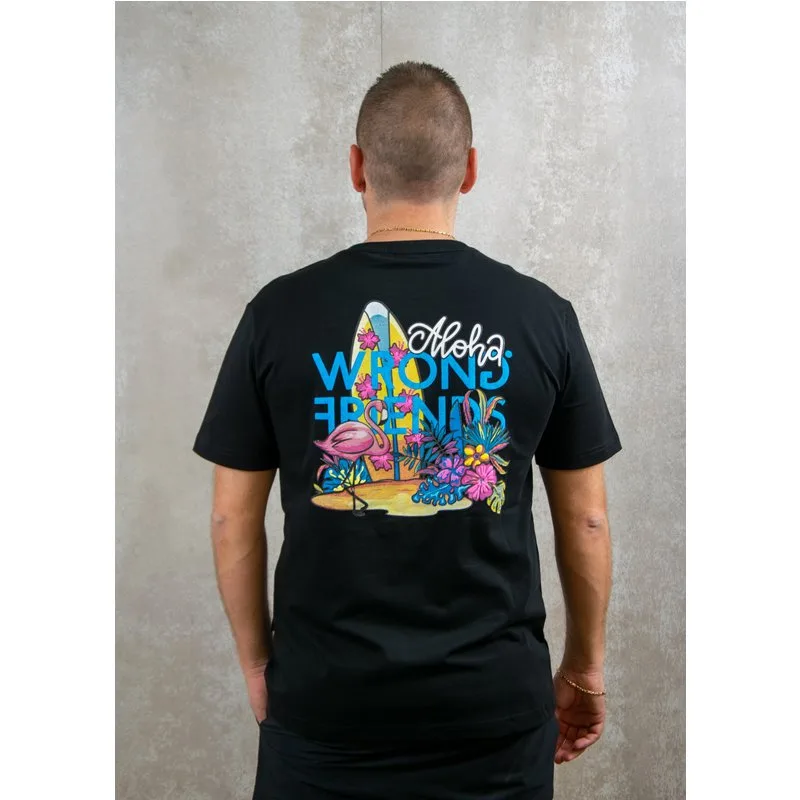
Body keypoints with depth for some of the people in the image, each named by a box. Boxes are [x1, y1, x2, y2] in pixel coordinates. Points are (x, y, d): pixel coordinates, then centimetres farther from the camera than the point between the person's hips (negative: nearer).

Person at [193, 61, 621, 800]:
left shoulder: (279, 314, -8)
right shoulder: (543, 316, -7)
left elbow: (234, 518, -3)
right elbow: (586, 519, -1)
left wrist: (257, 662, 11)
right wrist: (586, 668, 13)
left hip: (324, 700, 0)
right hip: (495, 704, 1)